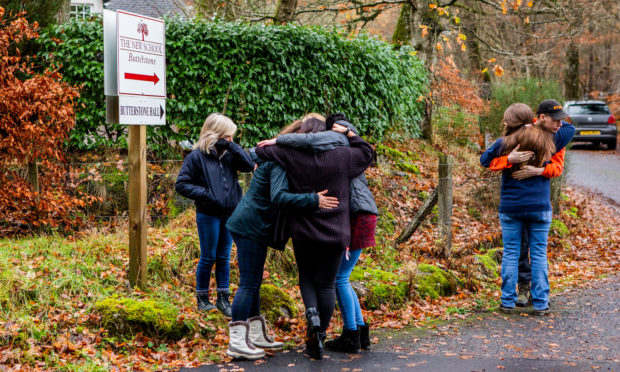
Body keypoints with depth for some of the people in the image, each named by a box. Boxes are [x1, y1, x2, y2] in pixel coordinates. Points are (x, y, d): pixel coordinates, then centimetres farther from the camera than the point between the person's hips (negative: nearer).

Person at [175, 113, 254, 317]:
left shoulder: (229, 155, 6)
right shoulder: (196, 157, -7)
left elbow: (249, 165, -6)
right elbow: (181, 184, -7)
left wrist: (232, 146, -11)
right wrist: (205, 194, -16)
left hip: (230, 215, 4)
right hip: (208, 215, -4)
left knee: (224, 258, 12)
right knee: (208, 258, 5)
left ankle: (223, 299, 21)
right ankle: (202, 298, 20)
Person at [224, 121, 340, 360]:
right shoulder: (279, 163, -20)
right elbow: (279, 197, -32)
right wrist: (313, 200, -33)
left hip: (253, 226, 11)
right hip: (251, 227, -11)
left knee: (253, 283, 15)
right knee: (248, 284, -8)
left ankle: (256, 335, 24)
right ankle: (237, 342, -4)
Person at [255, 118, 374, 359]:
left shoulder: (291, 156, -4)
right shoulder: (342, 156, -1)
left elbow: (261, 150, 5)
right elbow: (366, 153, 16)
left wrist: (277, 142, 23)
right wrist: (348, 133, 18)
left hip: (303, 232, 0)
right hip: (335, 233, 0)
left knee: (306, 277, 18)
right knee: (326, 284, 8)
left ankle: (312, 313, -11)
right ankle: (318, 338, 10)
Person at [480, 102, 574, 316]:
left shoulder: (504, 144, -6)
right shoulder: (547, 142, 1)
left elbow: (484, 160, 7)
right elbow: (570, 129, 16)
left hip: (510, 208, -1)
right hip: (540, 208, 1)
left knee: (510, 254, 8)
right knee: (539, 255, 7)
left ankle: (508, 302, 10)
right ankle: (540, 304, 8)